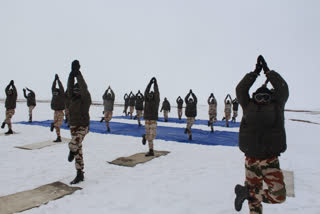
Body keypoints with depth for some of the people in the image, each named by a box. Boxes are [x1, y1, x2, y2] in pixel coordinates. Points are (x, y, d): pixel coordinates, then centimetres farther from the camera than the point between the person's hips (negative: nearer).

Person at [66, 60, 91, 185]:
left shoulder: (85, 98, -8)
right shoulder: (73, 98, 8)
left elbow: (83, 88, -23)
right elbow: (70, 86, -3)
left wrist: (78, 73, -22)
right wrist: (72, 73, -14)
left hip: (83, 127, -6)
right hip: (73, 126, 6)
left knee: (73, 145, -31)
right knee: (78, 150, 11)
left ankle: (72, 151, 6)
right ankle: (80, 174, 20)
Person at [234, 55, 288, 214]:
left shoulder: (276, 107, 9)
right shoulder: (249, 107, 6)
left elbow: (282, 89, 6)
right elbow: (240, 89, 3)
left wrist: (267, 71, 12)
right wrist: (256, 72, 7)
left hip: (270, 160, 1)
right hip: (251, 159, -1)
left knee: (279, 195, -10)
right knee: (254, 195, 7)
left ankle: (246, 192, 3)